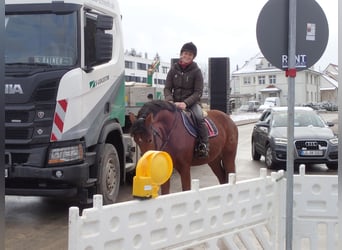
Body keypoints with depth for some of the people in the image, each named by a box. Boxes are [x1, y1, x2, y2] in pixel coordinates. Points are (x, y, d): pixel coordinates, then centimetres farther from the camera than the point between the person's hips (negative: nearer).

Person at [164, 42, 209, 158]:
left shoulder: (196, 71, -3)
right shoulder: (173, 69, 6)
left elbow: (198, 92, -8)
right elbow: (167, 88, 4)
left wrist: (185, 103, -23)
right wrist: (170, 101, -17)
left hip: (192, 102, -3)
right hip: (175, 102, 3)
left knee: (199, 117, -31)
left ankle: (204, 145, -22)